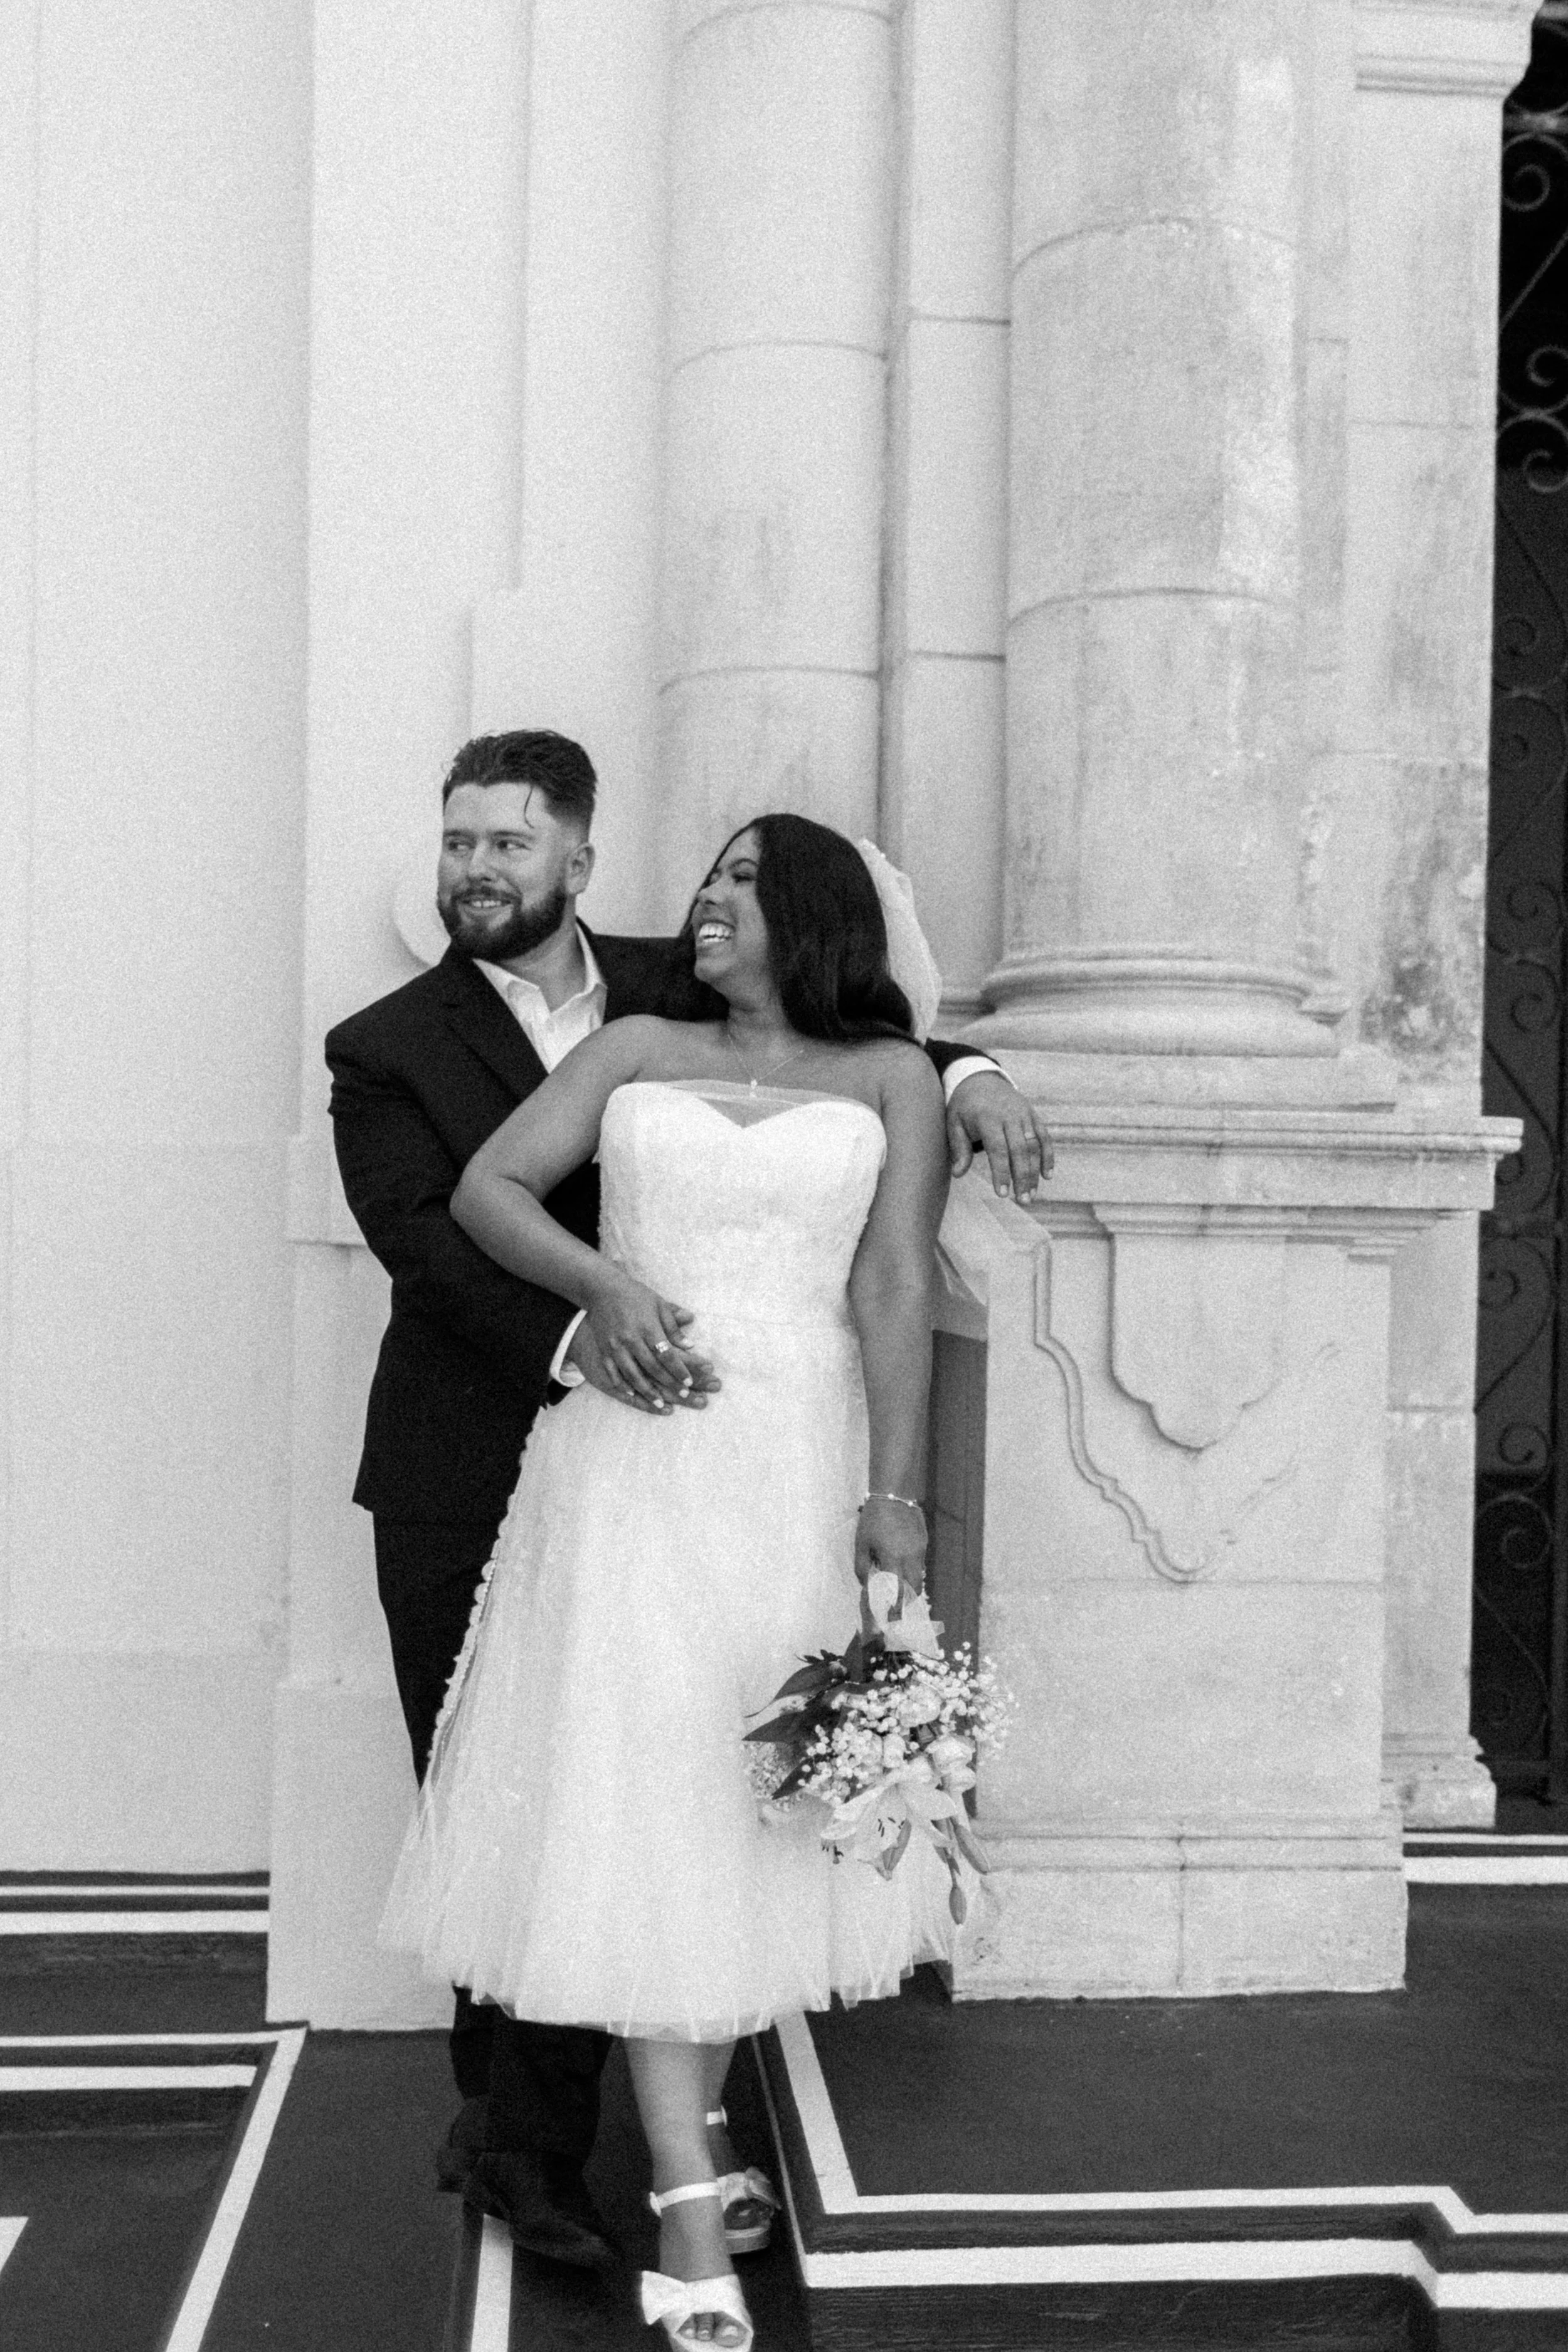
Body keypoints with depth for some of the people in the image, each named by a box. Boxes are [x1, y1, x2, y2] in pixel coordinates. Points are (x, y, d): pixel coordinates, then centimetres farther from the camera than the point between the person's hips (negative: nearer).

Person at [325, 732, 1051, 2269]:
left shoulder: (673, 993, 5)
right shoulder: (387, 1049, -4)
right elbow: (429, 1237, -18)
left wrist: (966, 1071, -7)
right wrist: (573, 1334, -35)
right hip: (462, 1492, -1)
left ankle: (522, 2141, 16)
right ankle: (506, 2110, 35)